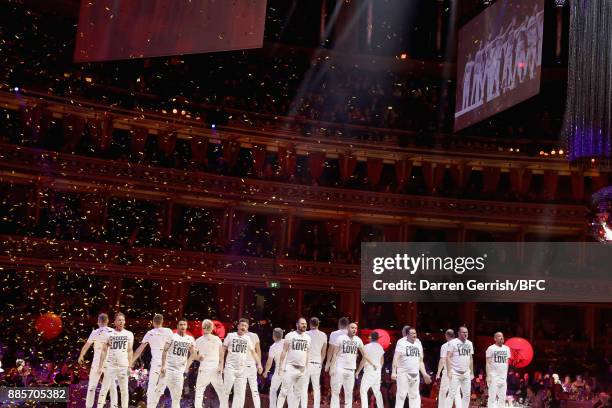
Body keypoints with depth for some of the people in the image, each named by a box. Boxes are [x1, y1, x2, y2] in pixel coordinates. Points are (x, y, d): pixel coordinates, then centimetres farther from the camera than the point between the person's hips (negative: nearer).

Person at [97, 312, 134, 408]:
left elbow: (130, 351, 6)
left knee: (124, 390, 4)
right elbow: (104, 351, 2)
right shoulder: (109, 334, 1)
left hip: (123, 366, 1)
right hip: (110, 365, -1)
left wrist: (130, 366, -1)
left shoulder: (129, 334, 3)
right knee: (104, 388, -1)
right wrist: (100, 366, -3)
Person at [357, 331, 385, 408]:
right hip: (378, 372, 6)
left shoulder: (367, 346, -10)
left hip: (368, 372, -6)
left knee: (363, 390, -2)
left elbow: (363, 360, -11)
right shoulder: (380, 347, 9)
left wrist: (358, 371, -4)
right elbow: (382, 361, 16)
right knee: (377, 391, 15)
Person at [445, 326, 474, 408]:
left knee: (467, 394, 6)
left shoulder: (469, 343, 12)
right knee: (452, 394, -9)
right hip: (455, 373, -6)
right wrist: (449, 371, -17)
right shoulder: (453, 342, -7)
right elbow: (448, 357, -10)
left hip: (466, 373, 6)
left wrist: (472, 372, 13)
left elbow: (471, 359, 17)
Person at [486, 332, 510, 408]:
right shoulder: (491, 348, -6)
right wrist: (488, 376, -13)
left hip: (503, 377, 6)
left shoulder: (506, 348, 11)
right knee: (492, 397, -7)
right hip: (494, 376, -6)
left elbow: (506, 363, 16)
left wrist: (506, 375, 13)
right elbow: (488, 363, -7)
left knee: (502, 397, 7)